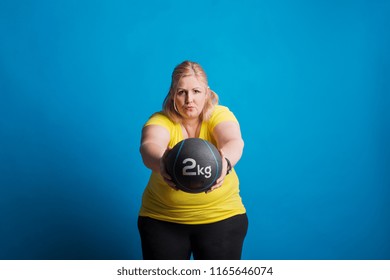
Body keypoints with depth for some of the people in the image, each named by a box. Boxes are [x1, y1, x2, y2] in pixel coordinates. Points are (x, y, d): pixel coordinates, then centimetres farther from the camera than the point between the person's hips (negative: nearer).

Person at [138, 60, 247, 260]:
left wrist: (225, 163, -53)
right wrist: (160, 163, -55)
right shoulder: (161, 120, -10)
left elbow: (234, 142, -29)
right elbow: (149, 146, -31)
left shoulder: (219, 115, -9)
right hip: (161, 218, 0)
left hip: (221, 215, 0)